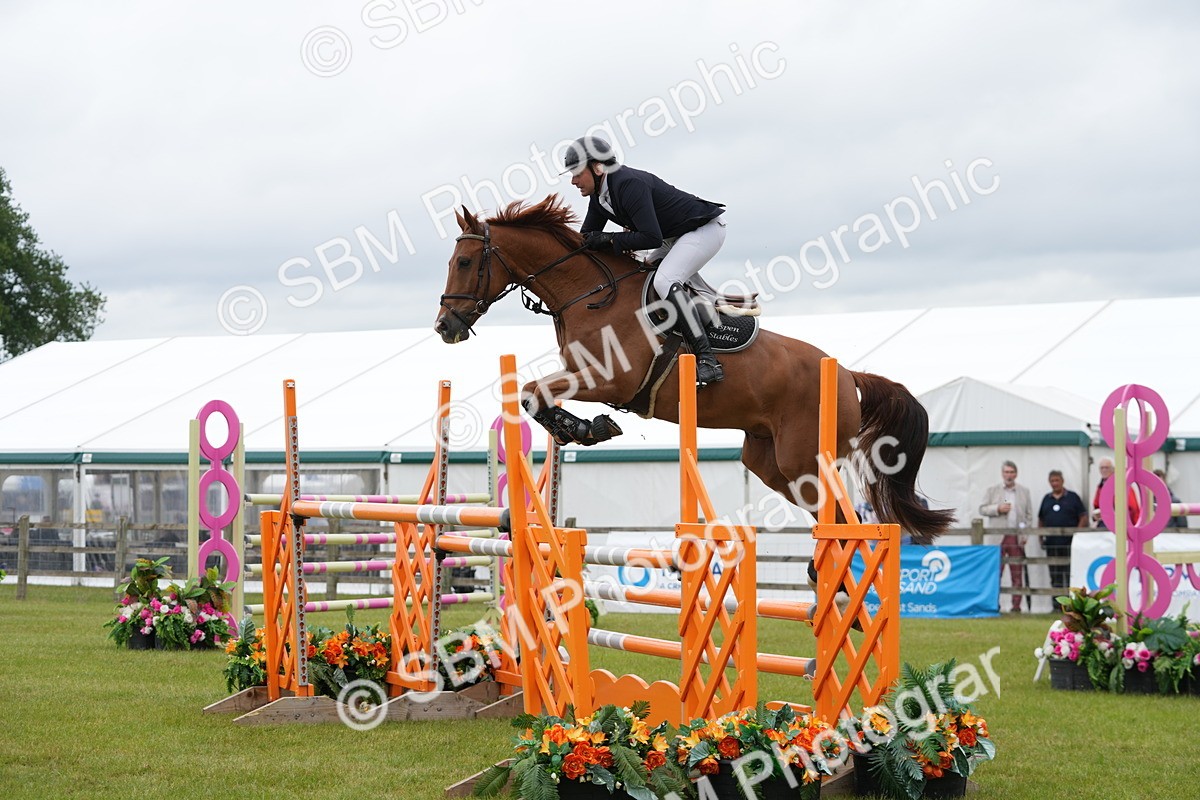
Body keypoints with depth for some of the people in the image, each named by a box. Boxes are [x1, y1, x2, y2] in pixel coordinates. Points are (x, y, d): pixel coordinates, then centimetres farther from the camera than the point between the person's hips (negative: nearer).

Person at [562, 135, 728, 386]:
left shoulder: (630, 184, -28)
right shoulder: (599, 197, 3)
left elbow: (652, 238, -33)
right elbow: (586, 240, 13)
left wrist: (610, 240, -26)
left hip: (705, 230, -11)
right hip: (675, 237, 11)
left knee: (664, 281, -29)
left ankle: (706, 358, -31)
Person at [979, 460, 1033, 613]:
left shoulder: (1024, 491, 12)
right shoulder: (992, 490, 10)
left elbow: (1029, 514, 11)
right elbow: (982, 509, 6)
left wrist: (1026, 533, 0)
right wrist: (997, 509, -11)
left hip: (1017, 537, 1)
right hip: (997, 537, -1)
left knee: (1017, 574, 1)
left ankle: (1016, 605, 4)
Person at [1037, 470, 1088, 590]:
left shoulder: (1073, 497, 2)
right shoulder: (1046, 499, 15)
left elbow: (1083, 517, -1)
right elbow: (1041, 520, 19)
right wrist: (1041, 537, 7)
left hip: (1069, 544, -4)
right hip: (1051, 544, 4)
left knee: (1071, 575, -7)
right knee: (1055, 576, 7)